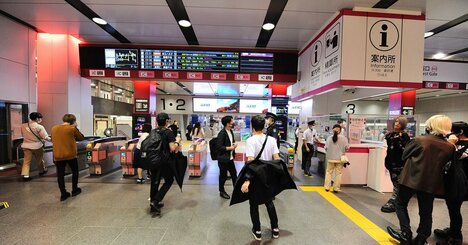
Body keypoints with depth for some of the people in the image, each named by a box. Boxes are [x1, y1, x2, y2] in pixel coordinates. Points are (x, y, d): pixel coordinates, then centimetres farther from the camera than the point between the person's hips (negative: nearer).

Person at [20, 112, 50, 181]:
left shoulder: (23, 126, -1)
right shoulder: (39, 127, -18)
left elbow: (23, 135, 11)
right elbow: (45, 137, -16)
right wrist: (50, 139, 2)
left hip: (26, 145, 4)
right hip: (37, 146, -4)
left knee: (26, 161, 7)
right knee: (39, 160, 15)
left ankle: (25, 175, 1)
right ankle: (42, 171, 34)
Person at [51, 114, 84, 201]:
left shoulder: (54, 128, 4)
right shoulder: (72, 128, -11)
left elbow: (53, 141, 14)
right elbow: (81, 138, 0)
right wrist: (76, 128, 3)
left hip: (58, 156, 4)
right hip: (71, 155, -3)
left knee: (60, 175, 10)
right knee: (75, 172, 16)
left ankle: (63, 194, 15)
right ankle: (74, 190, 25)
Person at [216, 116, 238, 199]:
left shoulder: (231, 131, 6)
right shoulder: (222, 133, -21)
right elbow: (219, 147, -23)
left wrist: (234, 144, -2)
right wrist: (230, 148, -19)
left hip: (230, 158, 8)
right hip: (223, 159, -8)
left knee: (234, 173, 17)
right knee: (223, 176, 8)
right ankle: (222, 191, 28)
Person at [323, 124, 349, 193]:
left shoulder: (329, 138, -8)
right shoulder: (344, 138, -8)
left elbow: (326, 148, -7)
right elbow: (346, 148, -8)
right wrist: (342, 151, 13)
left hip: (330, 158, 0)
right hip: (340, 159, 0)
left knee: (329, 172, 12)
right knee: (338, 174, 10)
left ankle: (327, 187, 15)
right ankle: (336, 188, 15)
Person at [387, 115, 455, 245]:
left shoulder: (419, 140, -15)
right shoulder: (450, 147, -3)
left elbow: (404, 156, -4)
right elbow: (445, 164, 10)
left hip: (412, 179, -4)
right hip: (431, 183, 4)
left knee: (401, 204, 14)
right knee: (426, 213, 14)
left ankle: (406, 233, 9)